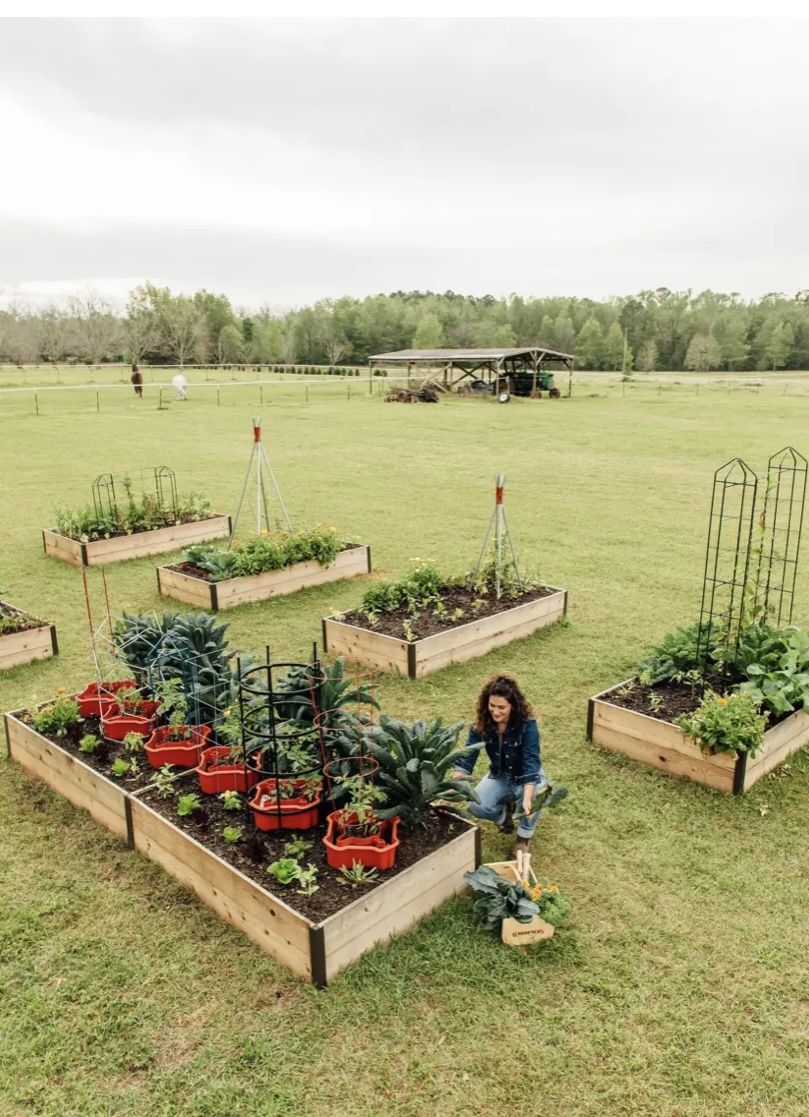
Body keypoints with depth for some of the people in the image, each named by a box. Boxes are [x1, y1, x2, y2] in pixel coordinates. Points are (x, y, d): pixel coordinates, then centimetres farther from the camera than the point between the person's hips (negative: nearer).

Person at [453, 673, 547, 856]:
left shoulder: (527, 725, -31)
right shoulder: (481, 725, -21)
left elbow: (531, 763, -38)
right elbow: (466, 759, -25)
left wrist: (527, 799, -52)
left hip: (527, 778, -3)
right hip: (499, 776, 3)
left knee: (533, 797, -35)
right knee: (476, 807, -22)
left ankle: (523, 838, -4)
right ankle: (505, 811, 13)